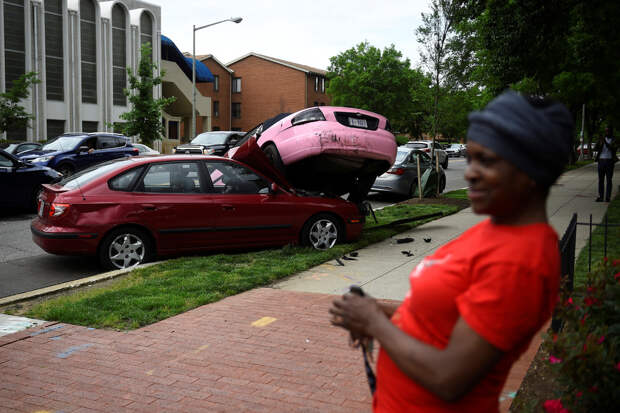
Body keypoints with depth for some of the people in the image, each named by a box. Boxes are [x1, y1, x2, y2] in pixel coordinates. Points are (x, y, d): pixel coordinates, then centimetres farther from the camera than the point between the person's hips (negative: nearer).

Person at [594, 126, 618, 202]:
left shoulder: (614, 141, 3)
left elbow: (614, 149, -13)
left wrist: (606, 143, -22)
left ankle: (608, 197, 1)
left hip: (609, 161, -3)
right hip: (601, 161, 3)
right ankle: (600, 197, 6)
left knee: (609, 180, -2)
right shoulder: (601, 139, 11)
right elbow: (596, 149, 3)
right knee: (601, 180, 3)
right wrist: (600, 144, -18)